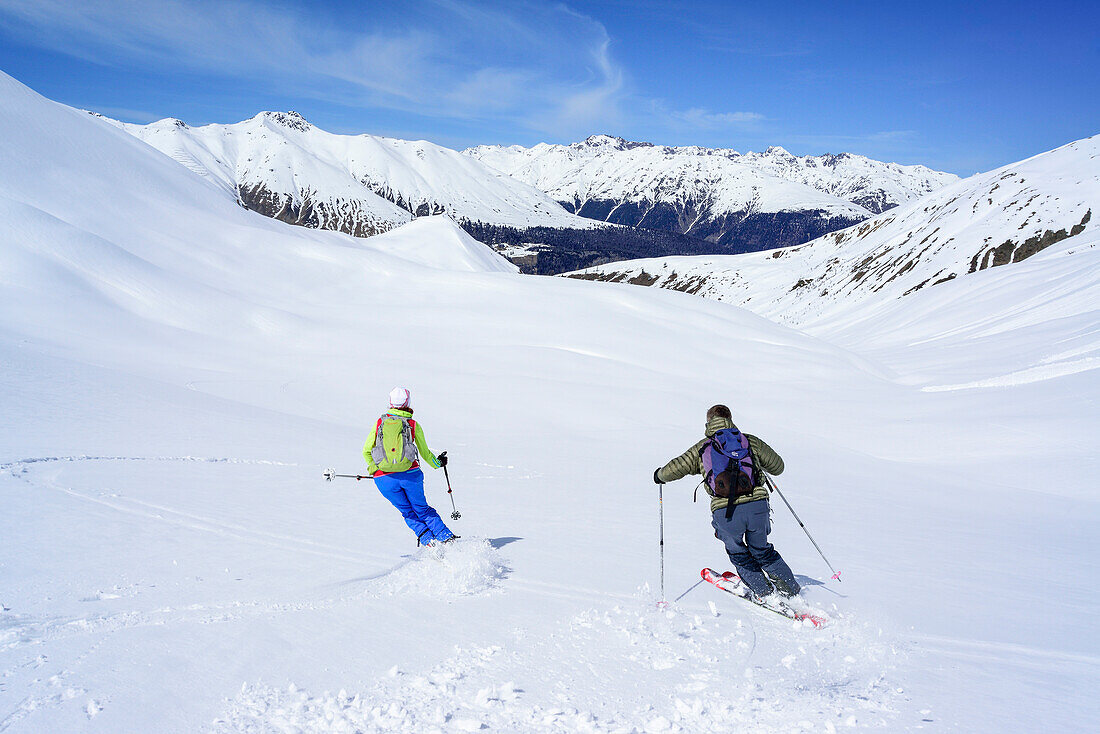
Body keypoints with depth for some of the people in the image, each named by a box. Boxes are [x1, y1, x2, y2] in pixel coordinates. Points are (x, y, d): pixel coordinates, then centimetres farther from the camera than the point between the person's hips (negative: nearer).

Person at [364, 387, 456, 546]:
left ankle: (427, 539, 3)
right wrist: (438, 463, 31)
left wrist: (375, 468, 25)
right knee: (422, 509, 18)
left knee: (408, 512, 18)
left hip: (384, 479, 0)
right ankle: (446, 537, 10)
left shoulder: (380, 422, 8)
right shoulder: (413, 424, 5)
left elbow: (366, 451, 10)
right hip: (410, 474, 0)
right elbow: (425, 453, 13)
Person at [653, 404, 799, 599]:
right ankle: (791, 590, 28)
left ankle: (766, 594, 21)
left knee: (738, 554, 25)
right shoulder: (751, 441, 18)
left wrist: (660, 475, 32)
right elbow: (778, 466, 27)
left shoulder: (701, 448, 15)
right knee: (761, 550, 27)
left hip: (725, 513, -2)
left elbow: (675, 469, 10)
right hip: (757, 505, 2)